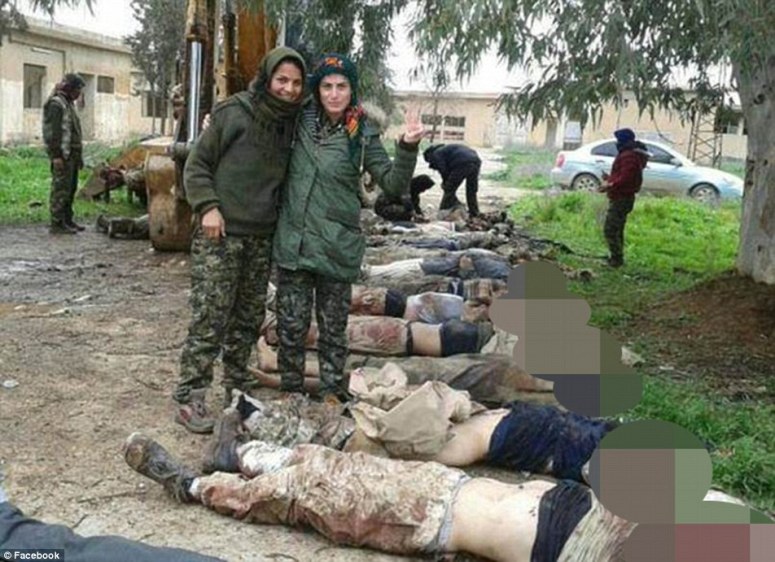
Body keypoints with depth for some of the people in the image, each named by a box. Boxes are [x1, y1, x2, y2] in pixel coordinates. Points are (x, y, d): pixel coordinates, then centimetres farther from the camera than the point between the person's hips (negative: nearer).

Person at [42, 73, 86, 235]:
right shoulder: (56, 104, -11)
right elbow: (53, 132, -18)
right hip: (62, 154, -10)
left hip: (71, 154, 10)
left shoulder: (68, 103, 20)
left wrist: (79, 156, 22)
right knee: (61, 189, -9)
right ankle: (57, 224, -7)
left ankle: (67, 220, 21)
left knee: (71, 188, 13)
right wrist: (56, 155, -23)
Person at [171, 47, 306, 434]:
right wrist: (207, 207, -15)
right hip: (221, 233, -6)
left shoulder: (291, 125, 10)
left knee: (249, 318, 12)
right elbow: (197, 165, -3)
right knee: (209, 317, -7)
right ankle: (189, 398, 0)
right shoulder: (233, 114, -6)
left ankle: (236, 391, 25)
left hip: (262, 239, 6)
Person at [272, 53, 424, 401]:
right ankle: (291, 391, 24)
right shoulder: (301, 121, 3)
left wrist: (408, 148, -22)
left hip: (337, 248, -2)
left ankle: (332, 392, 25)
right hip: (292, 242, 2)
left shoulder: (362, 136, -4)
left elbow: (393, 184, -7)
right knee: (291, 325, 8)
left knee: (333, 327, 10)